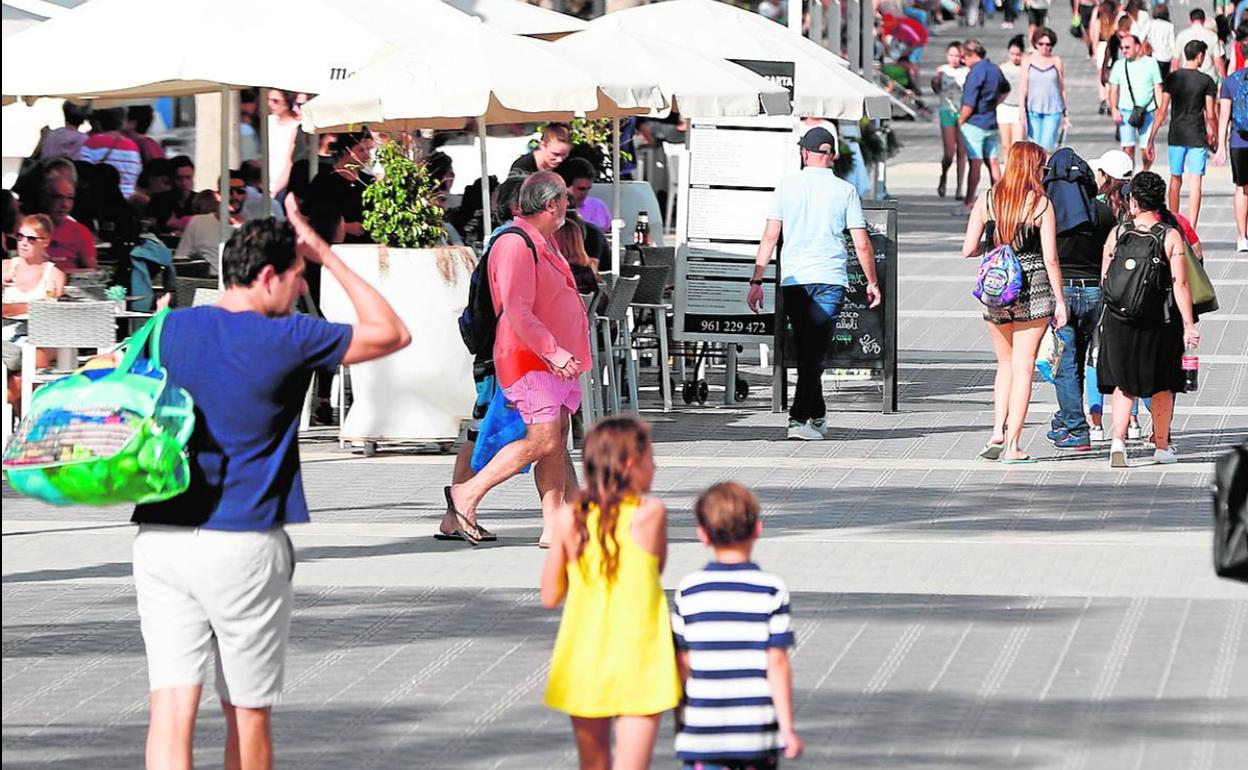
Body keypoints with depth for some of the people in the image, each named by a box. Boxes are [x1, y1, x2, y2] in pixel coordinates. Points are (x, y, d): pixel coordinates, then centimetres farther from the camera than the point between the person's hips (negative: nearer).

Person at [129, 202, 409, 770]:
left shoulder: (165, 330, 6)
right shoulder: (286, 340, -7)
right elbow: (392, 334, 5)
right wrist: (327, 255, 7)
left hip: (159, 538, 4)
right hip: (243, 544, -4)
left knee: (172, 707, -2)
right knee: (248, 713, 11)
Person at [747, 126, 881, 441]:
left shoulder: (787, 185, 4)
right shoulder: (845, 190, 1)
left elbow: (769, 237, 2)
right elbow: (862, 243, 2)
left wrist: (757, 280, 5)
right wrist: (872, 283, 15)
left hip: (793, 279, 2)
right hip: (830, 279, -2)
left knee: (806, 352, 14)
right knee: (815, 352, -5)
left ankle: (817, 417, 23)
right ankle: (799, 418, -16)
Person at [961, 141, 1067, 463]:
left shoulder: (986, 200, 0)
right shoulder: (1041, 204, -8)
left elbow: (968, 250, -1)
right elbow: (1050, 258, -9)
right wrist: (1060, 301, -1)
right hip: (1033, 291, -3)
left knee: (1006, 363, 19)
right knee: (1023, 367, 4)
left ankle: (998, 433, 7)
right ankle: (1012, 443, 2)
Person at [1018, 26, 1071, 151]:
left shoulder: (1057, 62, 5)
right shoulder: (1028, 61, 6)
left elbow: (1062, 88, 10)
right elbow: (1024, 88, 5)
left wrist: (1065, 114, 11)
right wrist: (1022, 111, -4)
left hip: (1053, 110, -1)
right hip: (1033, 110, 1)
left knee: (1046, 147, -12)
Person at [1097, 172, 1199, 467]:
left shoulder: (1117, 234, -2)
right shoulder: (1171, 237, -7)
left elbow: (1104, 280, 4)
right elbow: (1180, 284, -12)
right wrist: (1188, 325, -10)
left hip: (1119, 318, 1)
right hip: (1161, 319, -1)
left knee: (1123, 384, 9)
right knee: (1162, 385, 15)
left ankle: (1118, 439, -11)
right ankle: (1161, 446, 23)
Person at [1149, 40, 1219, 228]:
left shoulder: (1172, 78, 0)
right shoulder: (1206, 81, -6)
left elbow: (1162, 111, -2)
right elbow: (1211, 115, -6)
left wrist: (1151, 138, 1)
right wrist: (1215, 137, 9)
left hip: (1176, 136, 3)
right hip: (1197, 138, -3)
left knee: (1176, 180, 15)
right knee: (1195, 184, -2)